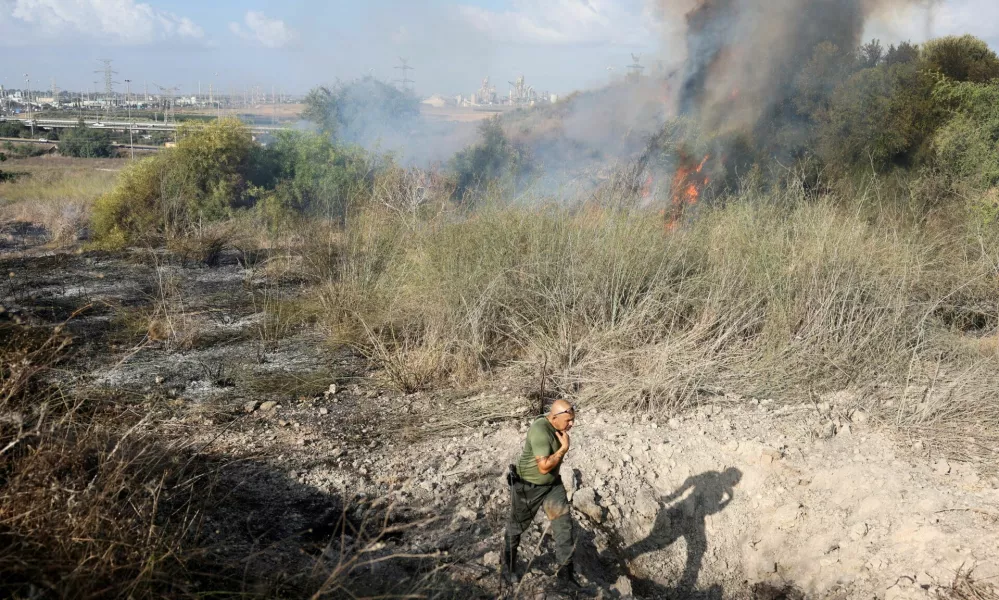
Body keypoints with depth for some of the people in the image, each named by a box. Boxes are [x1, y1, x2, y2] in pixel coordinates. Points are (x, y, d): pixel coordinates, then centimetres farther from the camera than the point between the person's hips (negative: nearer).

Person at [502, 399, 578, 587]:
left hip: (552, 483, 7)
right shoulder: (540, 431, -32)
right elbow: (544, 467, -33)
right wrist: (564, 448, -28)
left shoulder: (557, 427, -4)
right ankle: (508, 566, 34)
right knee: (517, 527, 13)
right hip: (528, 486, -7)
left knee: (564, 523, -3)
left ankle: (565, 571, 7)